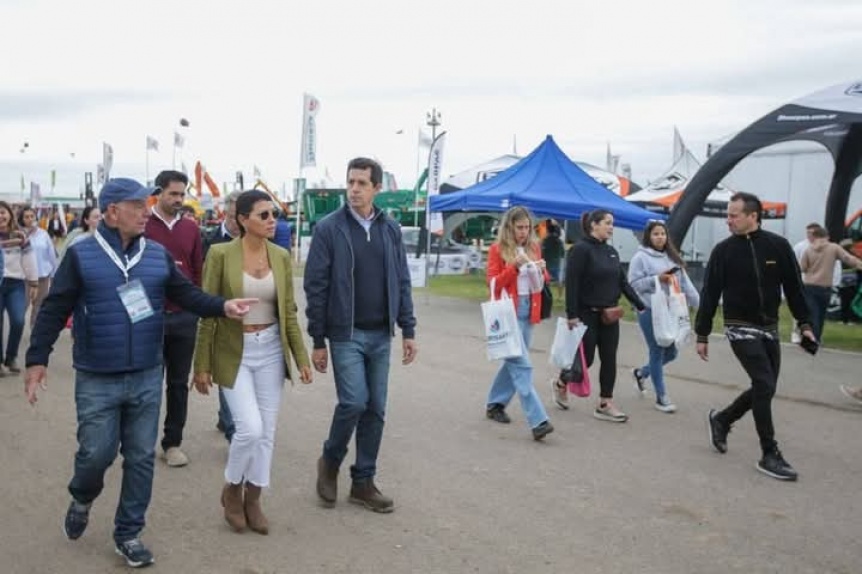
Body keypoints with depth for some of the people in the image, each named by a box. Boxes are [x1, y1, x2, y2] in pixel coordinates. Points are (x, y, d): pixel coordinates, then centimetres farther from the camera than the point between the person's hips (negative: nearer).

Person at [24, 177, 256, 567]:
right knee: (97, 453, 0)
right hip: (97, 380, -3)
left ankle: (128, 533, 23)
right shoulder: (81, 254, -7)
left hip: (147, 377, 3)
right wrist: (37, 360, -10)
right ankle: (82, 499, 35)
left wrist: (223, 307, -15)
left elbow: (187, 294, 3)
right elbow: (54, 310, -6)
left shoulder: (157, 255, 3)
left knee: (141, 457, 8)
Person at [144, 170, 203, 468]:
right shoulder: (142, 225, -4)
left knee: (179, 383, 9)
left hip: (185, 317, 3)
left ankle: (173, 443, 19)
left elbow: (198, 270, 10)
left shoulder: (191, 228, 7)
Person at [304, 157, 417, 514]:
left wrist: (408, 330, 5)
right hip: (346, 334, -4)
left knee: (376, 409, 7)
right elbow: (315, 287, -6)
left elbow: (402, 282, 10)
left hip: (381, 335, 4)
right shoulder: (329, 228, -5)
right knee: (354, 402, -12)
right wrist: (317, 341, -7)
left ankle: (364, 482, 19)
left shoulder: (390, 229, 7)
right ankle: (329, 462, 15)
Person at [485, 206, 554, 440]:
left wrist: (542, 271, -5)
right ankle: (537, 420, -17)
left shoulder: (534, 247, 11)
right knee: (522, 365, -12)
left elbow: (541, 282, 17)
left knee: (514, 361, 14)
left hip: (528, 311, 6)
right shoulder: (498, 249, -4)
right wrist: (514, 267, -20)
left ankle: (495, 404, 32)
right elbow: (493, 283, -8)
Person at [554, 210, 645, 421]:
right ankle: (560, 383, 29)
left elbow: (623, 282, 12)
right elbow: (572, 284, -17)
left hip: (609, 315, 7)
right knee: (585, 358, 2)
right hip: (587, 314, -7)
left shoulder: (611, 251, 10)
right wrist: (572, 314, -22)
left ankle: (605, 404, 11)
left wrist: (641, 306, 7)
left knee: (609, 359, 5)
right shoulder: (581, 249, -13)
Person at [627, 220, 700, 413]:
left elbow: (684, 282, 12)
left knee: (670, 352, 11)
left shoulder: (673, 257, 13)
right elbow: (633, 284, -12)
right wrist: (657, 279, -19)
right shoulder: (640, 257, -7)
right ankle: (661, 397, 9)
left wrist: (699, 303, 5)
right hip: (650, 311, -7)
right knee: (657, 353, -1)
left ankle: (641, 372, 37)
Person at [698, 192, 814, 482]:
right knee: (764, 385, -13)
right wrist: (702, 335, -4)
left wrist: (804, 324, 2)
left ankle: (720, 419, 31)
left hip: (770, 328, 4)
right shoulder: (723, 250, -7)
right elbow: (710, 294, -4)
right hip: (740, 328, -4)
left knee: (764, 388, 7)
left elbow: (793, 287, 4)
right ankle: (770, 455, -3)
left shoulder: (778, 246, -3)